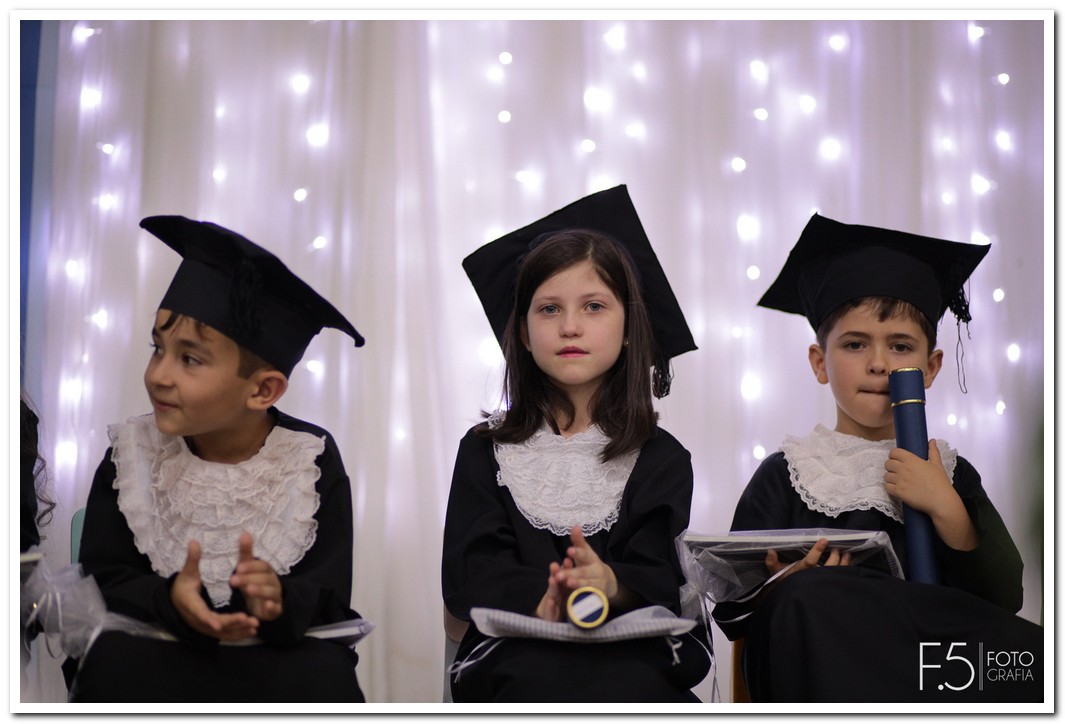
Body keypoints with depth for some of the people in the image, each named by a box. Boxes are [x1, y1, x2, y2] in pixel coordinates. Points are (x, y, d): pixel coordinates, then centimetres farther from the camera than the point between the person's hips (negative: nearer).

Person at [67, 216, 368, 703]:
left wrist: (280, 601, -34)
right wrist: (170, 599, -27)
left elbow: (330, 593, -10)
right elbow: (104, 580, -4)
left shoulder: (313, 460, -7)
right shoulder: (132, 453, -2)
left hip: (282, 652, -1)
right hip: (156, 645, 1)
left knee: (325, 675, -32)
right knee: (113, 664, -31)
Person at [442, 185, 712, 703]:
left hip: (633, 654, 1)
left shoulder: (661, 459, 12)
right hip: (520, 650, 0)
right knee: (546, 686, -36)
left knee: (630, 691, -35)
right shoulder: (486, 451, 13)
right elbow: (466, 573, 1)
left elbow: (664, 579, -1)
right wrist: (542, 599, -22)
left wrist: (612, 584, -26)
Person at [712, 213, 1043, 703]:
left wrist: (947, 511, -7)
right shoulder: (783, 476, 8)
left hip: (938, 662, 2)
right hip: (822, 675, -2)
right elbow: (731, 616, 3)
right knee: (808, 597, -36)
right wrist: (785, 590, -19)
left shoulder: (950, 475, 16)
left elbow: (1004, 601, 5)